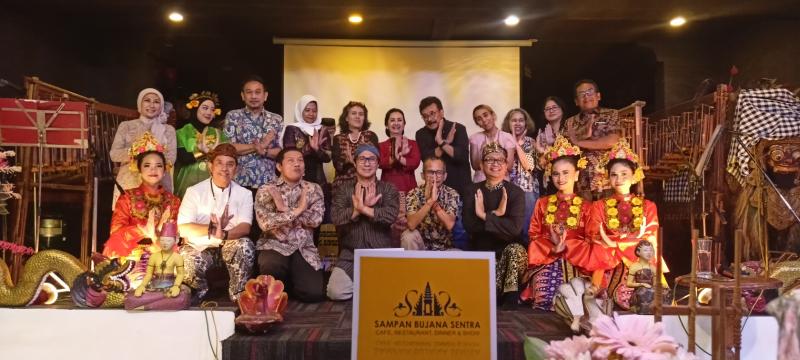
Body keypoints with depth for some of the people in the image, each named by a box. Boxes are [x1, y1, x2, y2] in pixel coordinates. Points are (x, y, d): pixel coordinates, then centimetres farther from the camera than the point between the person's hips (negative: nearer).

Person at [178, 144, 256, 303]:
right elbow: (183, 228, -11)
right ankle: (201, 293, 4)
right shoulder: (194, 191, 0)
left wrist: (224, 234, -34)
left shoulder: (244, 194, 3)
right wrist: (213, 229, -27)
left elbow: (245, 227, -12)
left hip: (231, 247, 1)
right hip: (200, 248, 0)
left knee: (245, 245, -31)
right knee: (188, 261, -33)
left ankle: (238, 295, -7)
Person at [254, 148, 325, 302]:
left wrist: (285, 209, -11)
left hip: (304, 249, 2)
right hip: (275, 246, -2)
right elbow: (265, 223, -15)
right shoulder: (266, 191, 2)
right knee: (271, 267, -37)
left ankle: (289, 283, 19)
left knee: (315, 293, -17)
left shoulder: (314, 189, 8)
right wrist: (297, 210, -15)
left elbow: (316, 219, -8)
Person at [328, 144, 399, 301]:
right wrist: (362, 206, -18)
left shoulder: (388, 189, 4)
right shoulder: (343, 188, 6)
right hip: (350, 254, 1)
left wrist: (362, 208, -18)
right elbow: (336, 217, -10)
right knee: (336, 292, -19)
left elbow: (391, 215, -15)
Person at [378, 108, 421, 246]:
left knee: (408, 225, -8)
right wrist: (398, 155, -15)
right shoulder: (381, 145, 14)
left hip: (408, 188, 0)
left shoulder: (412, 144, 15)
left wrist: (398, 157, -12)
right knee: (389, 227, -8)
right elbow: (381, 163, -6)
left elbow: (415, 163, -4)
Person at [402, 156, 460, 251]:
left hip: (445, 247, 0)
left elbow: (449, 225, -24)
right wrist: (429, 201, -34)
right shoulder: (414, 194, -9)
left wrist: (434, 202, -32)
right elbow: (411, 225, -27)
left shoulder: (452, 194, -8)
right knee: (408, 236, -30)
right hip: (421, 245, 0)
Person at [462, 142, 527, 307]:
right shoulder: (473, 190, 4)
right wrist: (495, 214, -19)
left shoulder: (516, 192, -3)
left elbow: (515, 227, -20)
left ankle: (508, 305, -26)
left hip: (508, 250, 0)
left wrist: (485, 216, -19)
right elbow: (468, 224, -12)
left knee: (517, 250, -34)